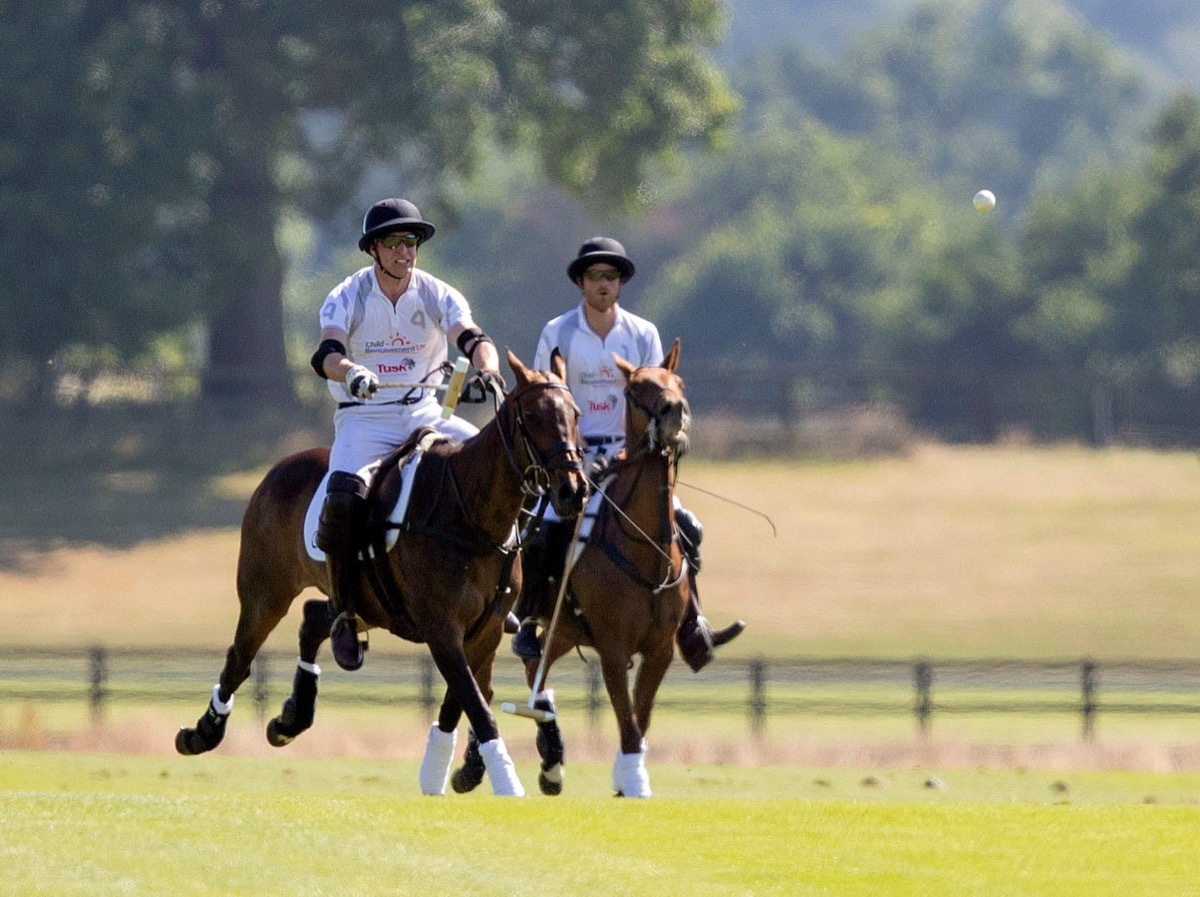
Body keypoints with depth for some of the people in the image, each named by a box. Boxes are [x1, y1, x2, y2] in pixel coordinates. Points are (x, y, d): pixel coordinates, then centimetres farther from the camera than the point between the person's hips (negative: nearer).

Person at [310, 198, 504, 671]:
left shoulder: (437, 295, 0)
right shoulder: (347, 298, -7)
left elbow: (471, 337, -17)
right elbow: (328, 351, -24)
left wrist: (487, 367, -41)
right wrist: (350, 372, -48)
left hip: (425, 414, 3)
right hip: (364, 418, -3)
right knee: (344, 497, -31)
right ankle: (343, 610, -14)